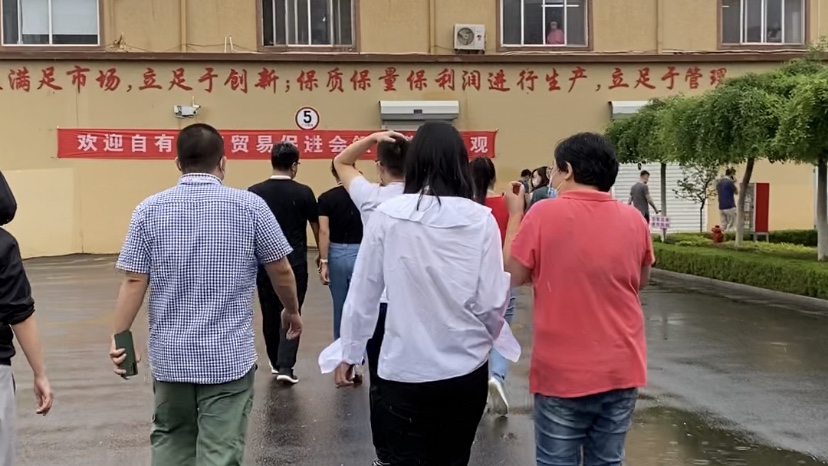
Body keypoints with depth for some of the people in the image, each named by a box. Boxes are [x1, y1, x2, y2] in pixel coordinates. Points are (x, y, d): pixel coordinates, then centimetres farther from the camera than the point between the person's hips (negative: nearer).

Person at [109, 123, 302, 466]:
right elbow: (281, 272, 3)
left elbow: (134, 282, -5)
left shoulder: (150, 209, -2)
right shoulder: (250, 206, -5)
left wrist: (119, 338, 4)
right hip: (229, 356, -2)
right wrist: (292, 311, 20)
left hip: (170, 355, 3)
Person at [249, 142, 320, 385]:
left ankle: (276, 362, 29)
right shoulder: (303, 192, -6)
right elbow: (316, 227, 4)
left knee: (270, 313, 15)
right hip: (295, 261, -2)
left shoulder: (254, 192, -1)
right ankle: (285, 366, -10)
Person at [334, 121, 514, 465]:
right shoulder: (482, 220, -8)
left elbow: (362, 294, -3)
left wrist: (349, 354, 11)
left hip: (404, 371, -1)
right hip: (466, 370, 1)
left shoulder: (387, 216, -8)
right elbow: (493, 302, -6)